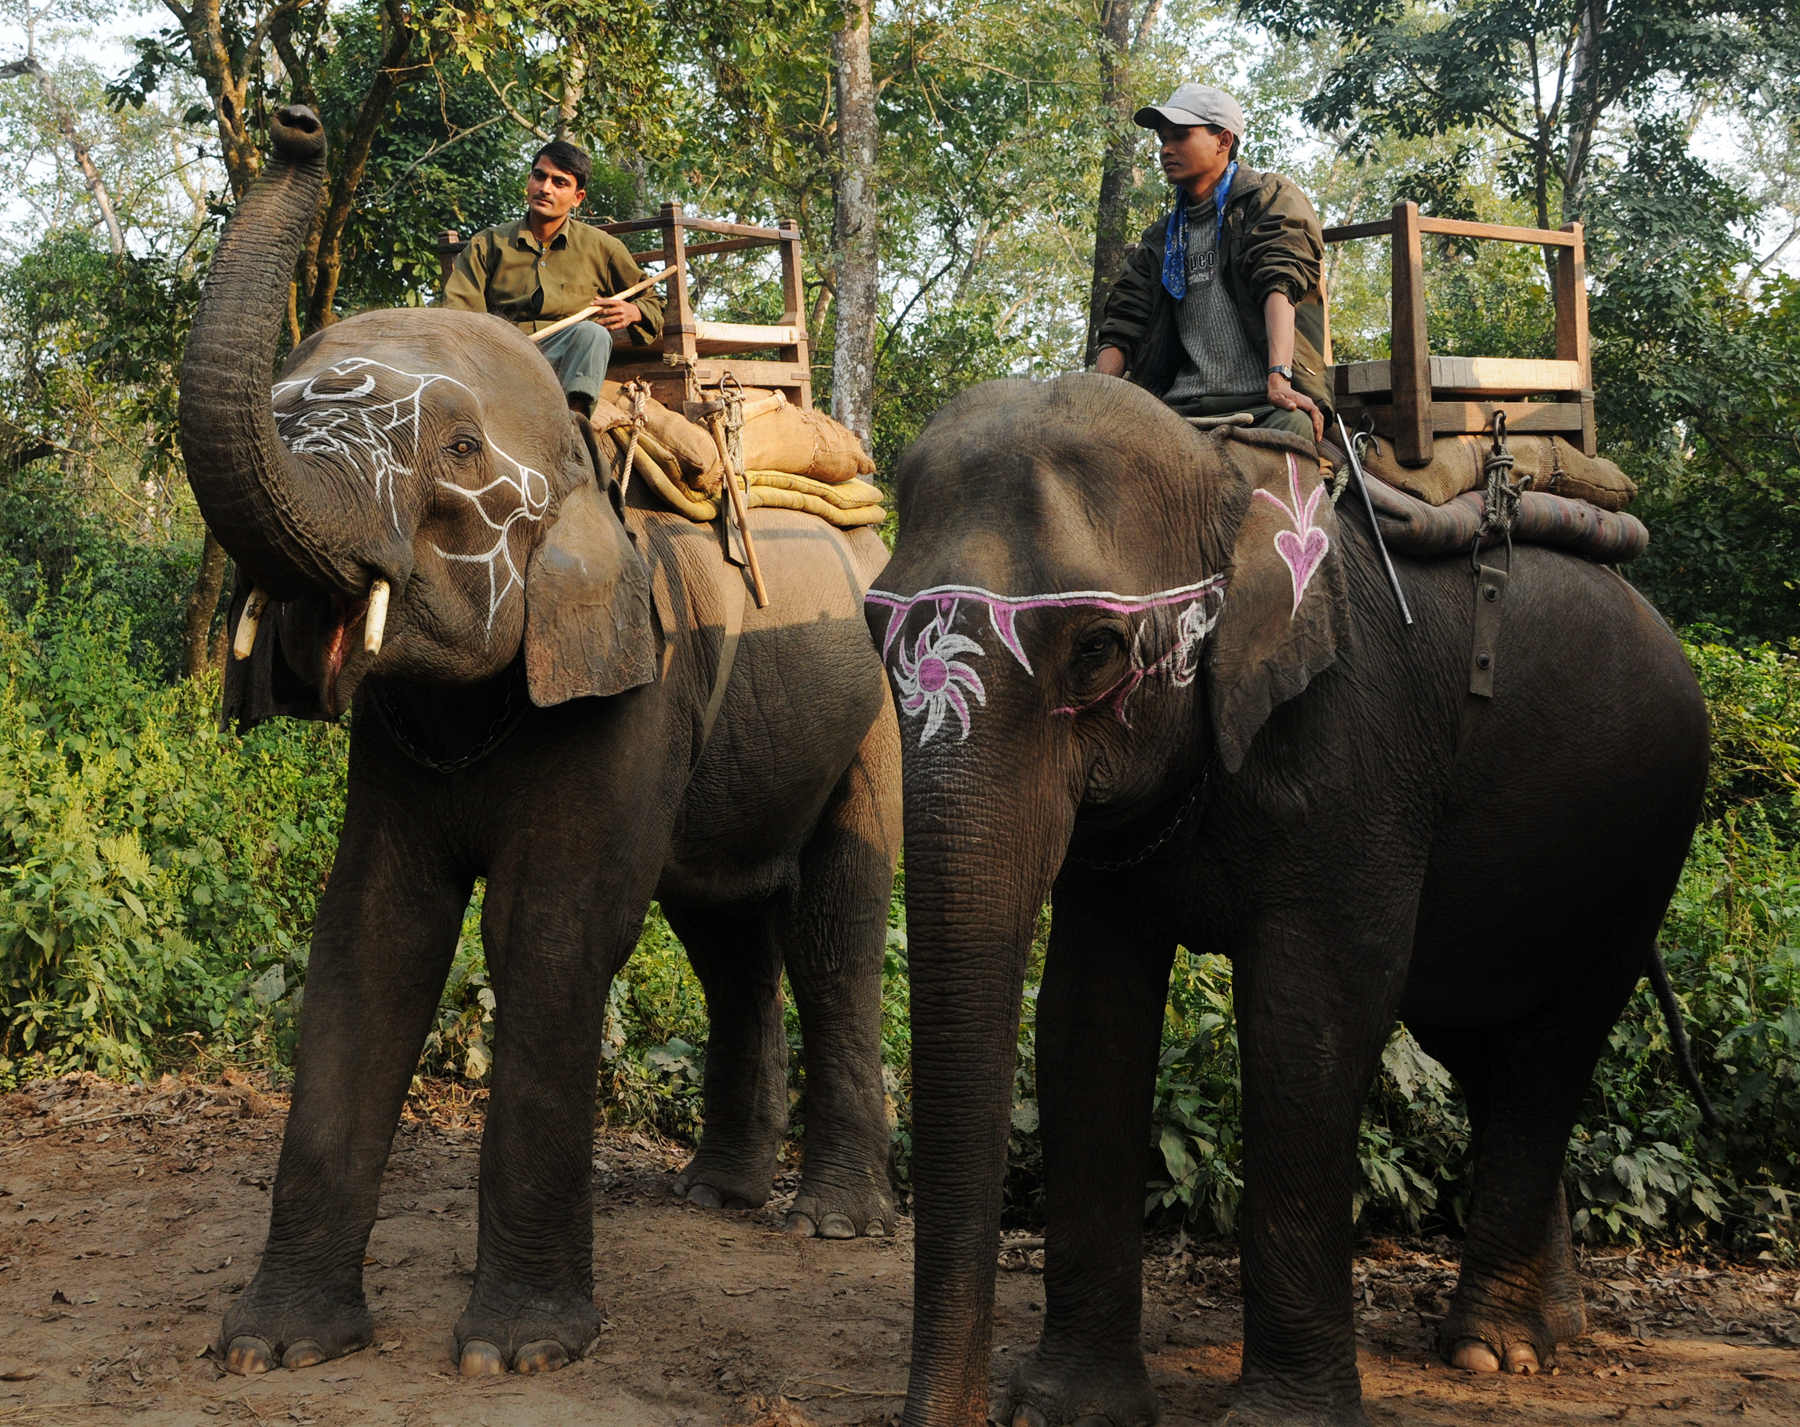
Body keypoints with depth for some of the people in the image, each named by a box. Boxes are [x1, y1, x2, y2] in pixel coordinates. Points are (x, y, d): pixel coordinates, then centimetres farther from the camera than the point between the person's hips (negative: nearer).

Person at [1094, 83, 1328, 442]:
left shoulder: (1271, 199, 11)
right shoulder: (1160, 240, 26)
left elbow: (1281, 285, -6)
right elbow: (1121, 328, 18)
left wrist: (1279, 377, -23)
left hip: (1263, 403, -4)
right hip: (1183, 408, 4)